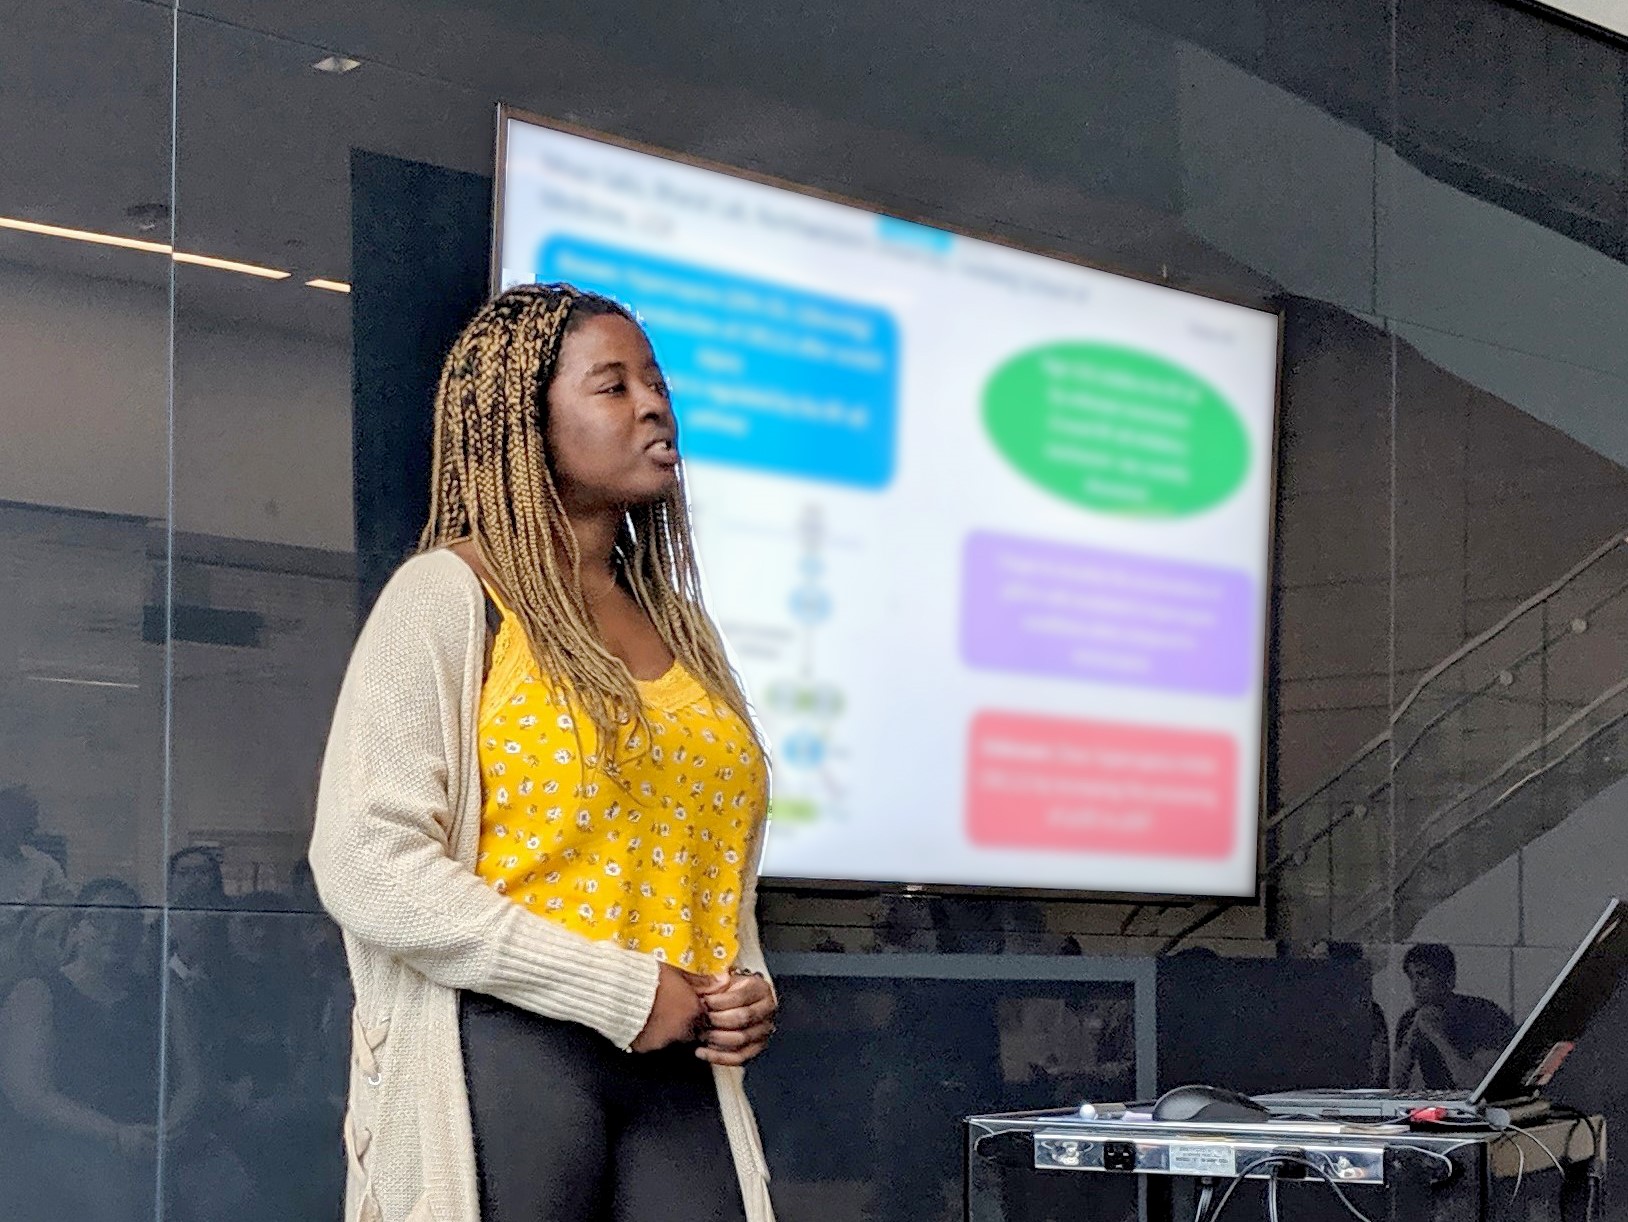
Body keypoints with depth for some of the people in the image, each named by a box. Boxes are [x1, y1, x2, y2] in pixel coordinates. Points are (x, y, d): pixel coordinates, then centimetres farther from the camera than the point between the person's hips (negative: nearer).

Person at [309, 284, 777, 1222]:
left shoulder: (685, 630, 18)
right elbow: (370, 866, -13)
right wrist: (619, 990, -14)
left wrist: (749, 988, 4)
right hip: (506, 1052, -6)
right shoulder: (450, 595, -2)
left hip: (679, 1072, 6)